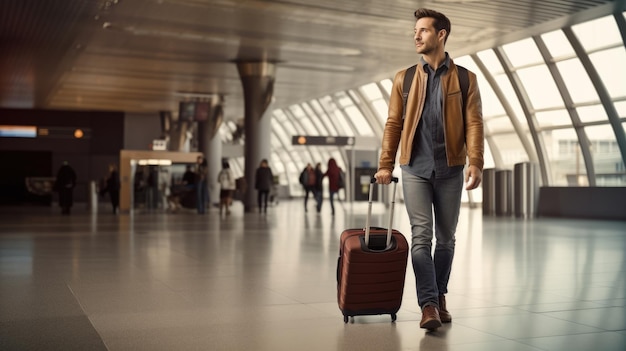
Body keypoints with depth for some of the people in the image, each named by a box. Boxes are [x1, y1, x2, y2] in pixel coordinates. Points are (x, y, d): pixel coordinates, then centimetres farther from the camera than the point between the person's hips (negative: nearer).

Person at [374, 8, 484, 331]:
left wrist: (475, 163, -15)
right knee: (421, 237, -8)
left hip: (450, 169, 0)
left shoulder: (465, 79, 4)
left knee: (445, 239, 9)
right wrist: (385, 164, 0)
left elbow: (474, 123, -3)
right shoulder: (404, 79, 8)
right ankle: (428, 304, -7)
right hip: (415, 168, 0)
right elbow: (393, 123, 7)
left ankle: (440, 297, 25)